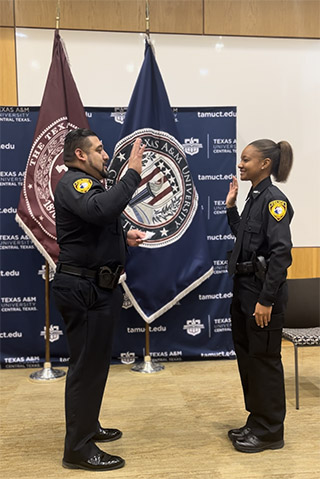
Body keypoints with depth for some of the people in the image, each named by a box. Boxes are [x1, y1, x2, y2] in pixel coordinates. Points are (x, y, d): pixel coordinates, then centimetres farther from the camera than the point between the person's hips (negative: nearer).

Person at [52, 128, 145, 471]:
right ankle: (78, 449, 9)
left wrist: (124, 239, 10)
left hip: (94, 288, 11)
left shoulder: (87, 184, 21)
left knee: (94, 361, 19)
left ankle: (87, 426, 35)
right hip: (84, 290, -11)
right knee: (87, 365, -4)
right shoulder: (73, 183, -14)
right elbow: (101, 210, -36)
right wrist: (132, 173, -30)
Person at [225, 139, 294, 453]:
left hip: (263, 292, -9)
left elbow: (281, 252, -21)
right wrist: (230, 206, 11)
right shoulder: (253, 197, 11)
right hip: (244, 288, 9)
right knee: (247, 357, 16)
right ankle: (256, 423, 33)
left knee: (264, 361, 3)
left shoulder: (274, 199, -15)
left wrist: (266, 300, -21)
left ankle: (270, 432, 21)